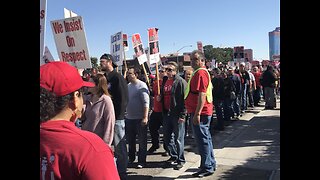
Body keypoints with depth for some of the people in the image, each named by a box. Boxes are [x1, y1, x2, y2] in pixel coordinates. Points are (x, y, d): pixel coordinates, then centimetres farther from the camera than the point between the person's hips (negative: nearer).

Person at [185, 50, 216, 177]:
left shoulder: (200, 73, -15)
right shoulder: (202, 72, 19)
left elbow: (202, 95, -24)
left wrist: (197, 113, -26)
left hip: (200, 112, -11)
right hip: (203, 112, 11)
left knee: (202, 139, -3)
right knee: (205, 138, 17)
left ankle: (207, 168, 6)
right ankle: (210, 164, 29)